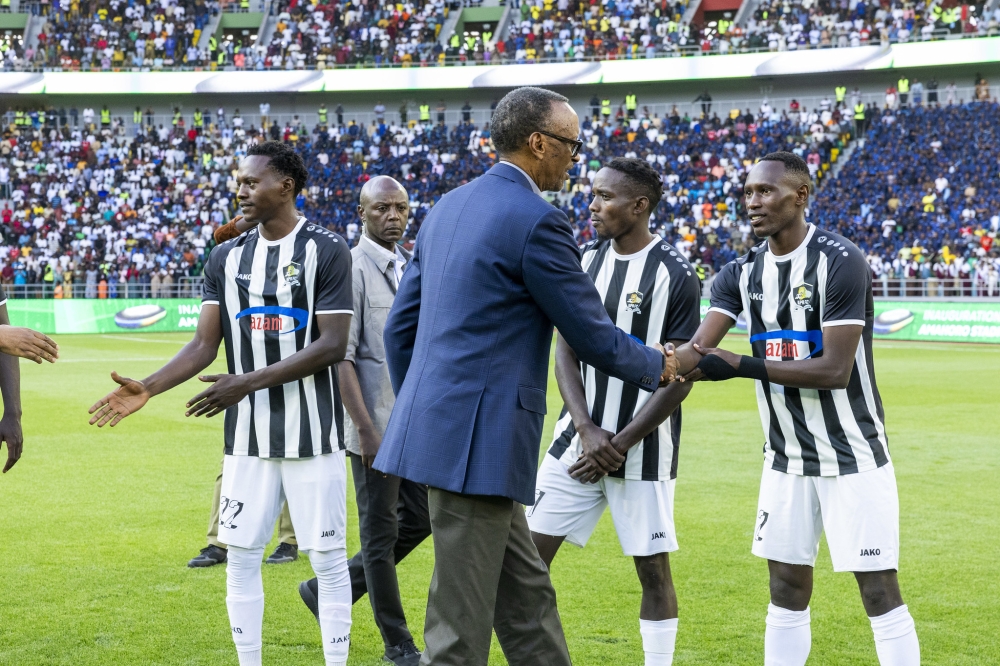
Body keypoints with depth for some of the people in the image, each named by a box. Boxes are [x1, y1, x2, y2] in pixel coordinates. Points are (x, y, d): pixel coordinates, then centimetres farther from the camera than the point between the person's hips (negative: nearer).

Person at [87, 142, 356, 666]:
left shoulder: (326, 250, -6)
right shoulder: (226, 259, 9)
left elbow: (332, 346, -13)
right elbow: (205, 344, 5)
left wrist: (251, 381, -19)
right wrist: (147, 388, -10)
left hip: (313, 434, -4)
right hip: (248, 435, 5)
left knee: (327, 558, 2)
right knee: (241, 555, 6)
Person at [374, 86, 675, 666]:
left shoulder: (447, 208, 14)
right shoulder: (537, 221, -12)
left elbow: (400, 326, 18)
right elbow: (593, 337, -7)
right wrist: (657, 365, 12)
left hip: (432, 419, 9)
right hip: (478, 441, -9)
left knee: (527, 598, 15)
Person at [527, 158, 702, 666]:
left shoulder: (674, 276, -10)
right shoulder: (583, 261, 5)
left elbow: (678, 379, -10)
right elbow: (565, 351, 4)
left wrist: (619, 444, -13)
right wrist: (587, 430, -10)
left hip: (643, 448, -5)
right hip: (579, 439, 5)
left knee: (652, 568, 3)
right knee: (532, 551, 3)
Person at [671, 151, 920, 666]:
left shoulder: (841, 263, -16)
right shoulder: (741, 274, 4)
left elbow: (835, 371, -22)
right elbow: (697, 353, -7)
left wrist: (746, 366, -23)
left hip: (852, 455, -6)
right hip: (787, 461, 6)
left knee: (880, 591, -4)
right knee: (787, 590, 11)